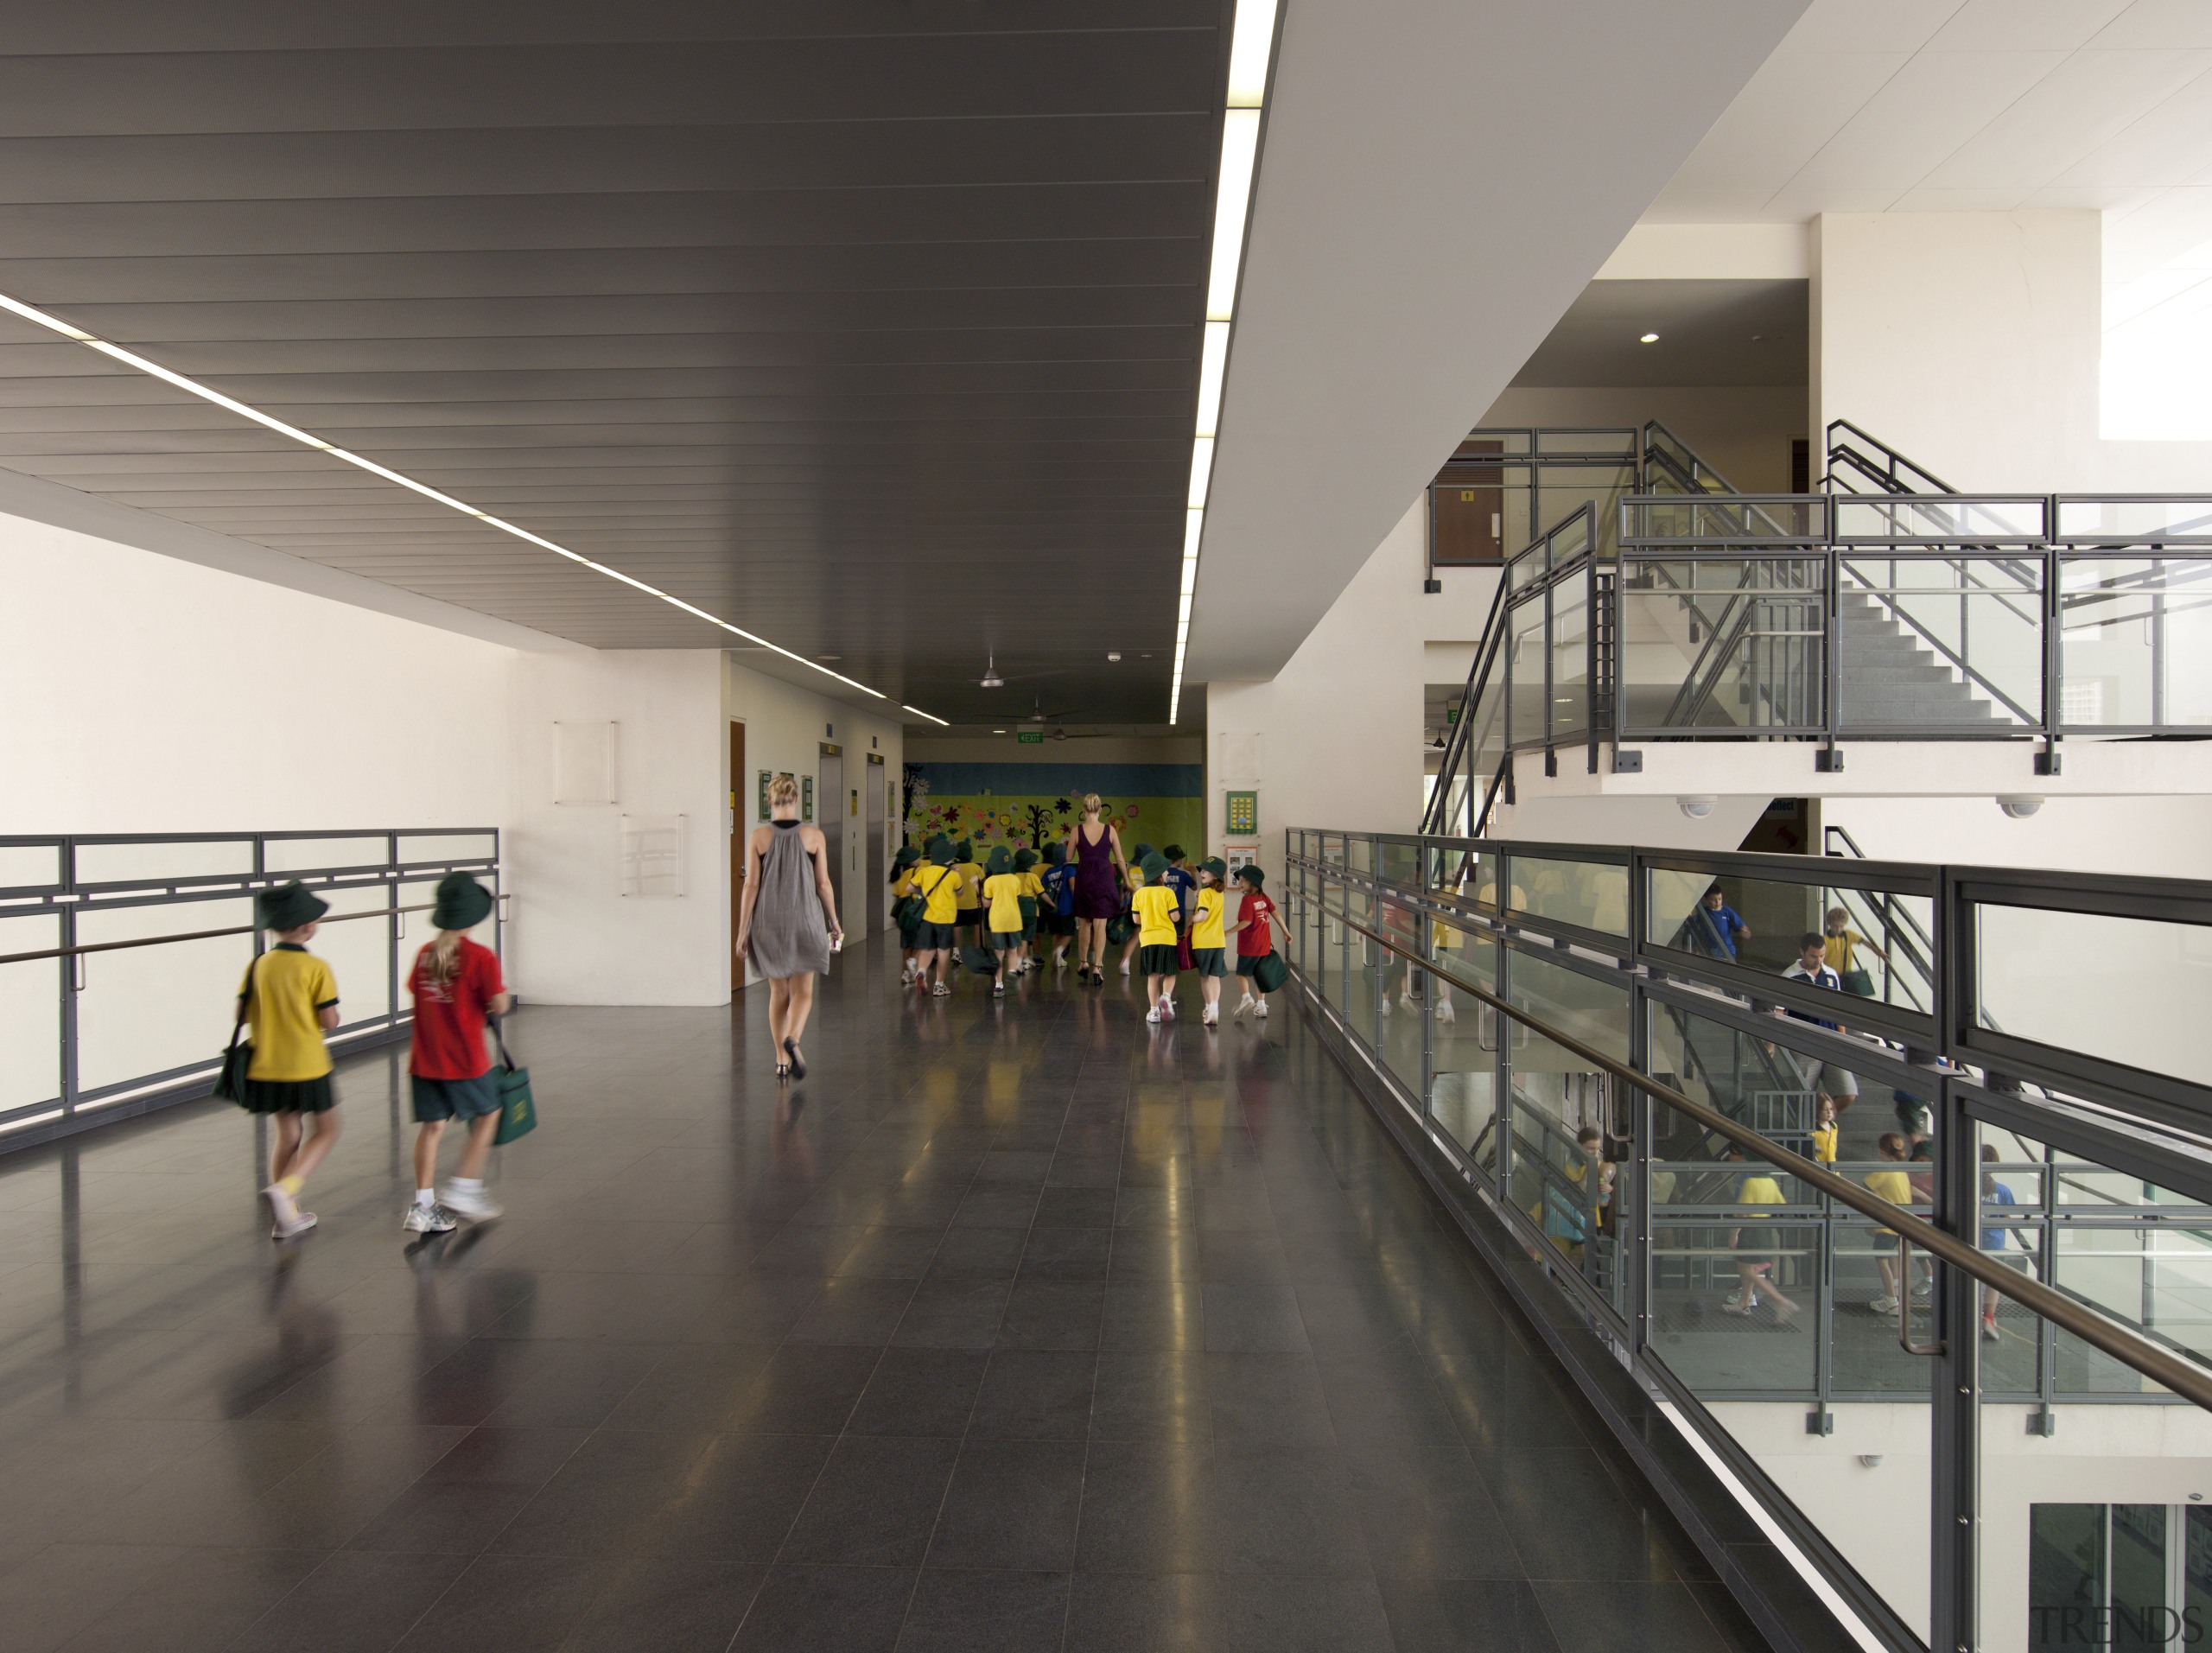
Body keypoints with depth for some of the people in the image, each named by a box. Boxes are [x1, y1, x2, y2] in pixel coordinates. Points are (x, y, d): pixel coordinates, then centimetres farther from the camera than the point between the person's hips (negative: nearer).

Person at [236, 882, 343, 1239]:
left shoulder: (258, 966, 1)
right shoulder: (316, 968, -14)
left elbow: (242, 1014, 1)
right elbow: (329, 1021, -13)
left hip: (266, 1066, 5)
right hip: (307, 1067, -5)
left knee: (288, 1134, 16)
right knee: (325, 1132, 10)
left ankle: (286, 1216, 20)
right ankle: (284, 1189, -12)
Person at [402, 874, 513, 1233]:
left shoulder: (426, 952, 3)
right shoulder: (481, 957, -14)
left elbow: (415, 990, 13)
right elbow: (498, 1005, -16)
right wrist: (503, 995, 5)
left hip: (424, 1058, 5)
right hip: (466, 1059, -5)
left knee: (431, 1126, 9)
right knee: (487, 1115, 15)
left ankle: (423, 1207, 9)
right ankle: (463, 1191, 12)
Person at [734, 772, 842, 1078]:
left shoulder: (759, 837, -3)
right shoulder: (814, 836, -3)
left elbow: (751, 885, -4)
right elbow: (823, 884, -1)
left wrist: (743, 930, 2)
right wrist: (834, 923, 10)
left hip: (769, 923, 1)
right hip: (805, 921, -1)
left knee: (778, 992, 14)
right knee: (802, 992, 4)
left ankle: (782, 1059, 17)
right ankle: (792, 1040, -23)